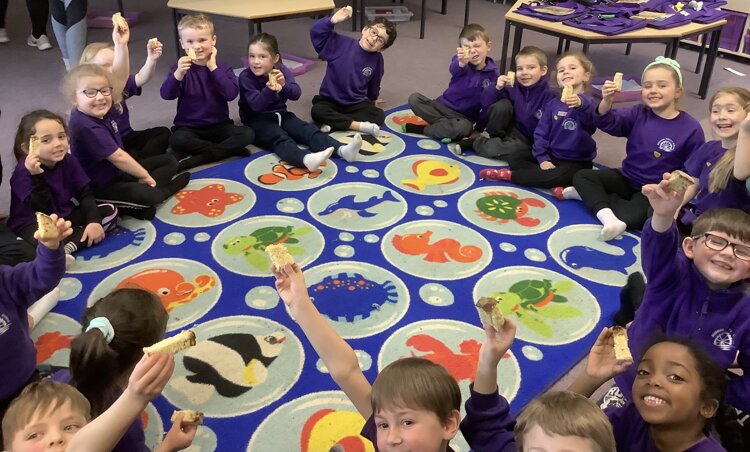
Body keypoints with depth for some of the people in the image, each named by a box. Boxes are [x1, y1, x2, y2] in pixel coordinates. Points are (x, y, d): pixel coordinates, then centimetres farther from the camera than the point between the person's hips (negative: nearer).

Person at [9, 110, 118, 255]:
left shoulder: (68, 161, -4)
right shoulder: (23, 171, -20)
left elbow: (85, 193, -1)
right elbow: (43, 211, -27)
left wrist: (94, 221, -16)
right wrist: (36, 177, -39)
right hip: (34, 224, -8)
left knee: (110, 211, -5)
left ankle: (68, 247, -19)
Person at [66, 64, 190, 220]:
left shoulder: (100, 112, -1)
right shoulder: (86, 126, -28)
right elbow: (117, 157, -25)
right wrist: (145, 175, -15)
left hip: (118, 171, 10)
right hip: (102, 186, -10)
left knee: (169, 161, 12)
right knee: (147, 196, -36)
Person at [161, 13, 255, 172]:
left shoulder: (223, 68, 0)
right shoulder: (181, 68, -1)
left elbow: (231, 94, -18)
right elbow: (166, 95, -17)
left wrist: (213, 68, -19)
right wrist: (178, 73, -34)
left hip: (219, 126, 2)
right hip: (189, 127, -1)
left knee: (247, 134, -24)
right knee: (177, 140, -34)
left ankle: (196, 158, -21)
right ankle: (229, 150, -19)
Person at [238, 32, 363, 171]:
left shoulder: (281, 70, 1)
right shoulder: (245, 77, -10)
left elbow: (296, 94, -11)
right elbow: (256, 104, -22)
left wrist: (284, 85, -31)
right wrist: (269, 90, -40)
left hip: (280, 114, 5)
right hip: (257, 120, -5)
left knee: (309, 130, -17)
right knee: (279, 138, -34)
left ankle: (342, 150, -37)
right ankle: (306, 159, -64)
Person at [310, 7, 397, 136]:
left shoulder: (377, 59, -5)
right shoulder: (341, 43, -12)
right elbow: (316, 32, -19)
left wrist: (373, 99, 27)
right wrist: (333, 20, -32)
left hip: (357, 104, 3)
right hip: (330, 100, -2)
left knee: (379, 116, -23)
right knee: (317, 111, -32)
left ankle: (333, 122, -28)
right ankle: (358, 125, -32)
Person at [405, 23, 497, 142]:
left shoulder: (491, 74, -7)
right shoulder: (460, 60, -8)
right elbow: (454, 70, -34)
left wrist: (479, 129, -7)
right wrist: (461, 63, -59)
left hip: (464, 117, -1)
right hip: (442, 105, 2)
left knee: (464, 127, -38)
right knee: (414, 98, -19)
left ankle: (422, 129, -17)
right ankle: (448, 126, -17)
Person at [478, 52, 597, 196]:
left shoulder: (586, 103, -15)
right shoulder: (553, 104, 3)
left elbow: (592, 118, -40)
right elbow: (541, 132, 1)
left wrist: (581, 104, -64)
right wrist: (542, 159, -14)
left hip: (577, 162, -6)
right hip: (551, 155, 6)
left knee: (558, 176, -36)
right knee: (514, 158, -5)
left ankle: (509, 175, -19)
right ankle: (556, 184, -25)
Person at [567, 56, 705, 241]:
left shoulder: (691, 128, -10)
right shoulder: (638, 114, -2)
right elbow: (608, 122, -20)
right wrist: (606, 101, -40)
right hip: (626, 179, 4)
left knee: (635, 216, -33)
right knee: (582, 176, -15)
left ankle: (591, 195, -14)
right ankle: (608, 218, -33)